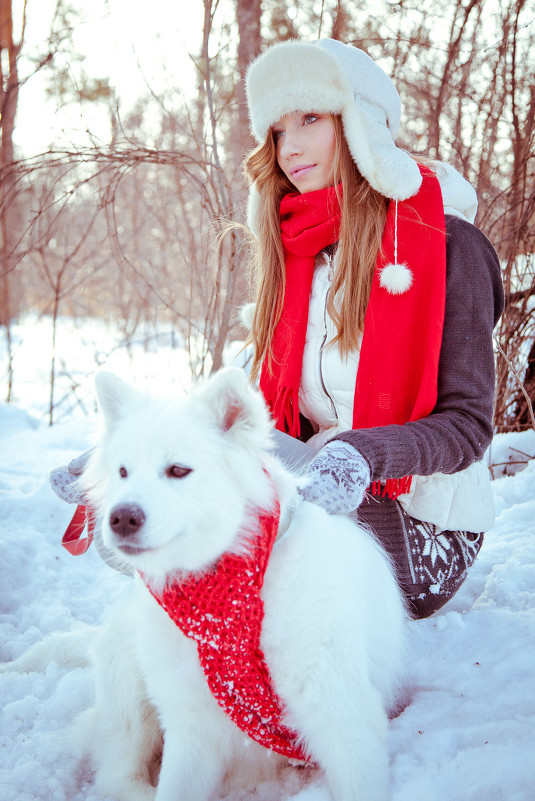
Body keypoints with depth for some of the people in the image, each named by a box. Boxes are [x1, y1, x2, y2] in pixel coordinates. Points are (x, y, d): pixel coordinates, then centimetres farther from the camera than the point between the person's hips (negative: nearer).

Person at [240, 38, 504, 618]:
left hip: (423, 527, -5)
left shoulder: (447, 244, -11)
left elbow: (467, 425, -14)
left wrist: (364, 454, -33)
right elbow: (281, 412, 7)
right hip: (329, 504, 5)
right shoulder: (295, 255, 6)